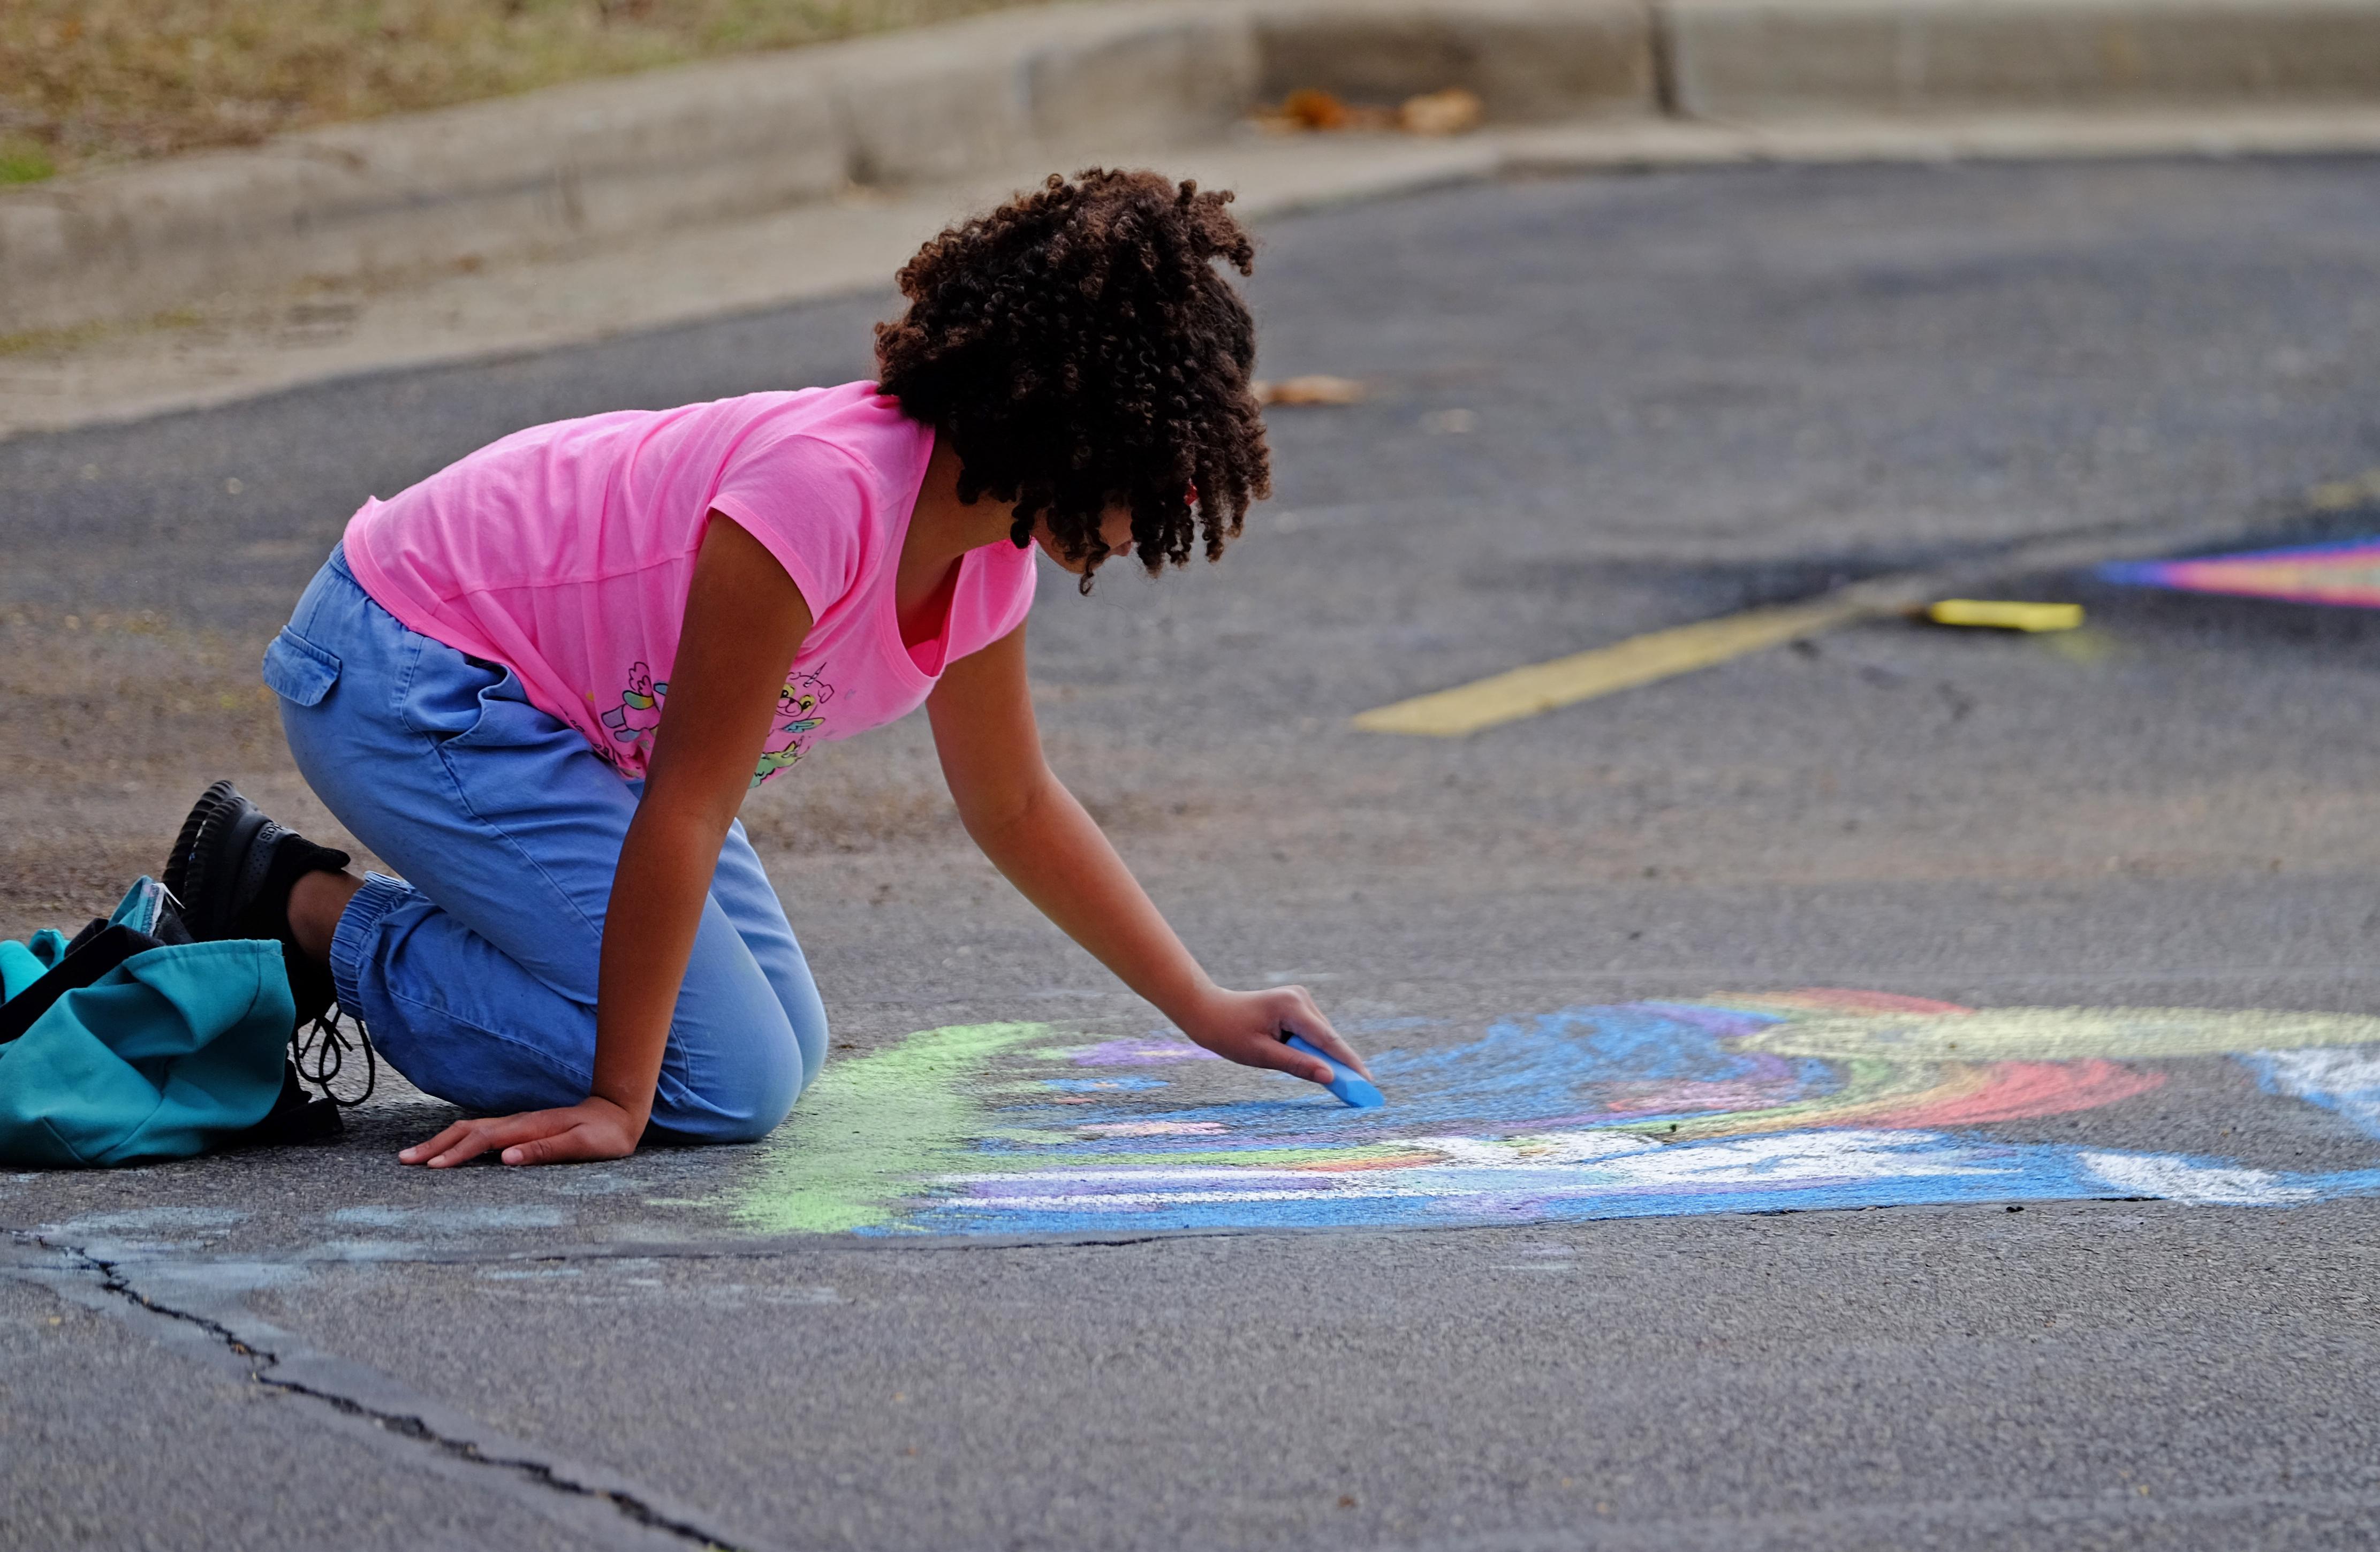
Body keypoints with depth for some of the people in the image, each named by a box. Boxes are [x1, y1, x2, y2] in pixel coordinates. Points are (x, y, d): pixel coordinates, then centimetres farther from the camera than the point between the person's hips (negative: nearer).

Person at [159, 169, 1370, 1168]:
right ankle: (304, 912, -3)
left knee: (786, 1043, 7)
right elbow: (686, 810, -28)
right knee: (725, 1081, -14)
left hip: (554, 697, 10)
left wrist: (1206, 1010, 13)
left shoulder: (986, 552, -3)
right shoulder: (823, 491, -32)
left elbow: (1014, 807, 14)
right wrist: (620, 1105, -25)